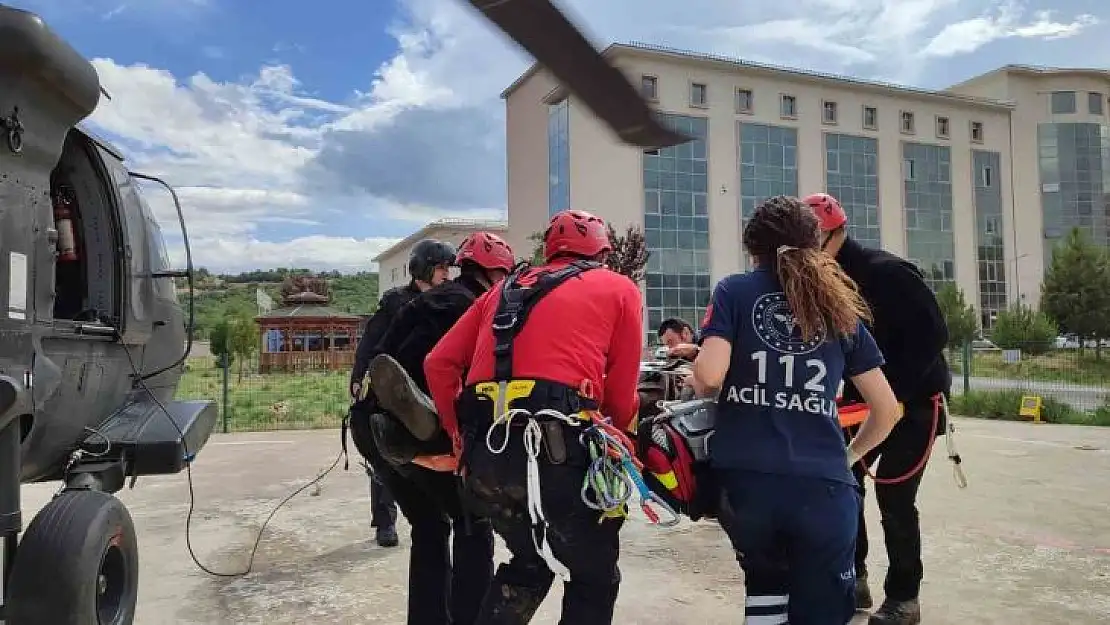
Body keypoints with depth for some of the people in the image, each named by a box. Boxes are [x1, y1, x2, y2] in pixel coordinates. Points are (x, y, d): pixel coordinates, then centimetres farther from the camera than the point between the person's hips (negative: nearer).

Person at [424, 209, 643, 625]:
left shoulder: (506, 287, 25)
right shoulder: (620, 289, 13)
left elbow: (439, 363, 17)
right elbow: (621, 395, 7)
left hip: (483, 459, 6)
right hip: (553, 453, -5)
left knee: (529, 563, 29)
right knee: (595, 579, 18)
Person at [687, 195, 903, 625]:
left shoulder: (734, 291, 6)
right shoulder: (839, 307, 14)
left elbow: (709, 375, -10)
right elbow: (887, 408, 16)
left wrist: (696, 386, 11)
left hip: (747, 480, -1)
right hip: (824, 488, 1)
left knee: (766, 585, 26)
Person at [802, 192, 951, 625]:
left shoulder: (886, 272, -23)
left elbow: (933, 334, -24)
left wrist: (893, 391, -27)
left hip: (915, 399, -7)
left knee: (893, 496, -6)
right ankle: (852, 578, 21)